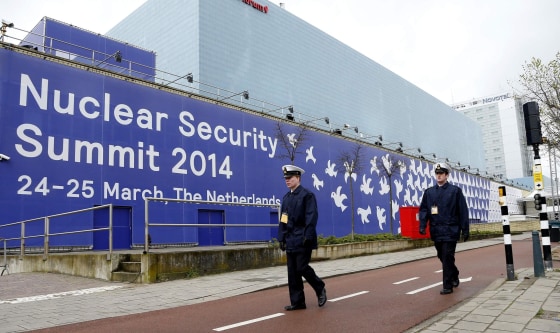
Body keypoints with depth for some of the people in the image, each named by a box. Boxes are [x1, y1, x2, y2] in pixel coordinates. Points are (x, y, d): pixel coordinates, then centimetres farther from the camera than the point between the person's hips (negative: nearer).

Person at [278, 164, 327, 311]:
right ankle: (297, 302, 15)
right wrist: (281, 238, 9)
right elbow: (283, 220, 15)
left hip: (302, 240, -7)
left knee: (302, 268, -7)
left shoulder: (307, 195, -6)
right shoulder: (286, 198, 14)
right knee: (292, 272, 6)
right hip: (290, 241, 7)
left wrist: (308, 237, -18)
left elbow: (312, 217, -13)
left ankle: (320, 289, 18)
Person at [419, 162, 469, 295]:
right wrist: (422, 225, -8)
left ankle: (447, 286, 3)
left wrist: (465, 230, -4)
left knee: (447, 258, -6)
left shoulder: (455, 191, 0)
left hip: (450, 230, -4)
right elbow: (423, 209, 5)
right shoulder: (429, 192, 9)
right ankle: (454, 277, 39)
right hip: (436, 231, 4)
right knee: (442, 257, 15)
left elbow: (463, 211, -1)